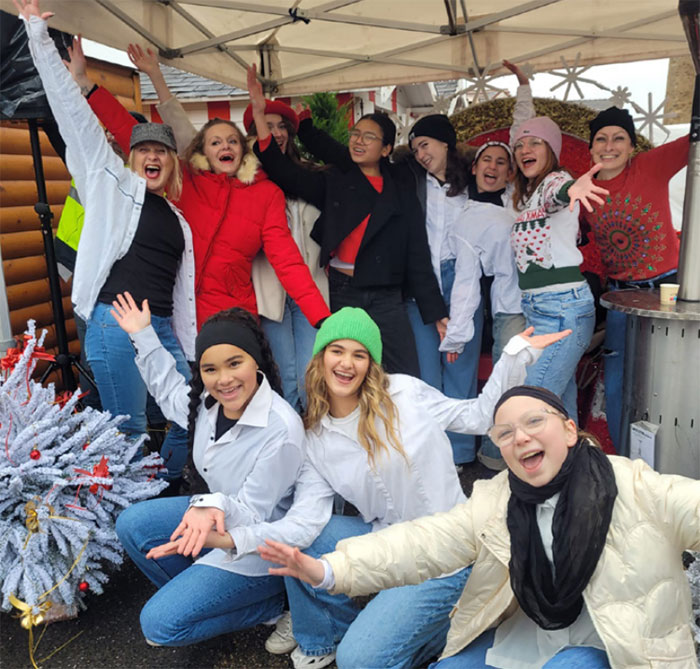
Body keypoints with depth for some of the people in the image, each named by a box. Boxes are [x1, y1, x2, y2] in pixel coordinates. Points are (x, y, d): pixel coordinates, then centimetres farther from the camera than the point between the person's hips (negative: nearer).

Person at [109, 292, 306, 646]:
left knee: (160, 625, -10)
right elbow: (169, 390, 15)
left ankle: (271, 604, 5)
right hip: (216, 512, 8)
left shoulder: (282, 431, -33)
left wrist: (217, 506, -49)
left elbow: (252, 516, -26)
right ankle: (199, 596, 11)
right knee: (130, 524, 4)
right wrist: (143, 336, 10)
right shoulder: (206, 400, -10)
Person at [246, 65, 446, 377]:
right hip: (342, 292, 0)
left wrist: (437, 313, 3)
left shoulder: (401, 187, 9)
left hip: (386, 298, 1)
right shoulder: (334, 181, 8)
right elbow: (281, 169, 2)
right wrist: (259, 112, -6)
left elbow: (417, 253, 5)